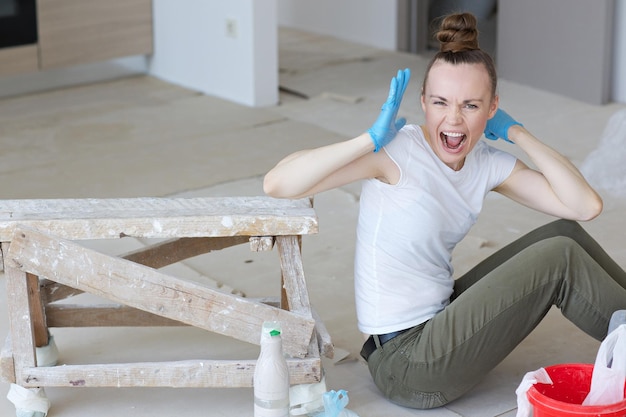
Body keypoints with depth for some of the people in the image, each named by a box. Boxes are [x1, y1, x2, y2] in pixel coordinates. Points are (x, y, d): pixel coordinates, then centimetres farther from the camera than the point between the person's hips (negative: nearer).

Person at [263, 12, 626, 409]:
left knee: (565, 233, 2)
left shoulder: (489, 163, 1)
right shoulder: (397, 152, -19)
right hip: (404, 364, -8)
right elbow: (276, 184, -30)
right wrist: (372, 139, -32)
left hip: (441, 317, 8)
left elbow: (585, 205, -9)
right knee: (560, 258, -12)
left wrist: (517, 132, -6)